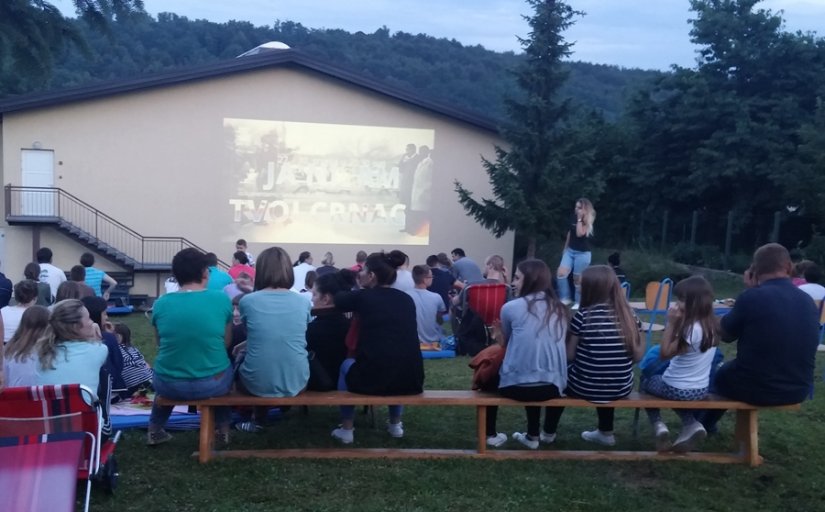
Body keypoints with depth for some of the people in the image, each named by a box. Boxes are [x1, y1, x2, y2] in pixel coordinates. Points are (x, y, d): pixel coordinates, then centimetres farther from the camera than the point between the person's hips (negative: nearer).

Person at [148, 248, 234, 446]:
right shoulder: (222, 300, -8)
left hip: (169, 385, 2)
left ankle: (154, 430, 42)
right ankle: (223, 430, 38)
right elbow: (226, 343, 5)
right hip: (212, 384, -1)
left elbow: (161, 344, 12)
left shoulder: (161, 304, -4)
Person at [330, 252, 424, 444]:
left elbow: (338, 300, 24)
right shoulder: (407, 299, 11)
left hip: (372, 380, -3)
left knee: (347, 365, 30)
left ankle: (346, 429, 29)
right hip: (411, 381, 3)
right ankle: (396, 424, 39)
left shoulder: (363, 297, 2)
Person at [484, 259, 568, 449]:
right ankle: (533, 436, 43)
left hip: (517, 386, -4)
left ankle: (490, 435, 28)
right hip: (552, 387, 4)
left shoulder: (511, 307, -5)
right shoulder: (560, 309, 8)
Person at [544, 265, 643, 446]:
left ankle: (549, 432, 38)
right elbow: (637, 356, -2)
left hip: (585, 388, -3)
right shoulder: (629, 315, -4)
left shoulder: (583, 316, -15)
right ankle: (606, 433, 43)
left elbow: (569, 356, -9)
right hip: (621, 389, 4)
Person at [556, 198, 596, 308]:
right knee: (560, 273, -8)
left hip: (582, 253, -6)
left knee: (577, 278, 2)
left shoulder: (588, 221, -12)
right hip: (570, 250, 6)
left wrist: (580, 219, -22)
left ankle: (578, 302, 17)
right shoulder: (573, 216, 5)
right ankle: (565, 298, 5)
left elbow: (579, 234, -26)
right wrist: (565, 248, 21)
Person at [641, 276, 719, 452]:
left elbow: (665, 353, -17)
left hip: (677, 390, -7)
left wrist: (671, 323, -19)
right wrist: (678, 324, -4)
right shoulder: (711, 325, -2)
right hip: (701, 389, 7)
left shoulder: (691, 330, -28)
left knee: (647, 382, 22)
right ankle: (691, 425, 13)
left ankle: (658, 425, 8)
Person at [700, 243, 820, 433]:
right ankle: (707, 424, 48)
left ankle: (704, 425, 49)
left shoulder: (751, 297, -20)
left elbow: (724, 334, -3)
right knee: (730, 368, 32)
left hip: (756, 388, -5)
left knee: (721, 373, 28)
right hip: (798, 390, 5)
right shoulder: (808, 302, -1)